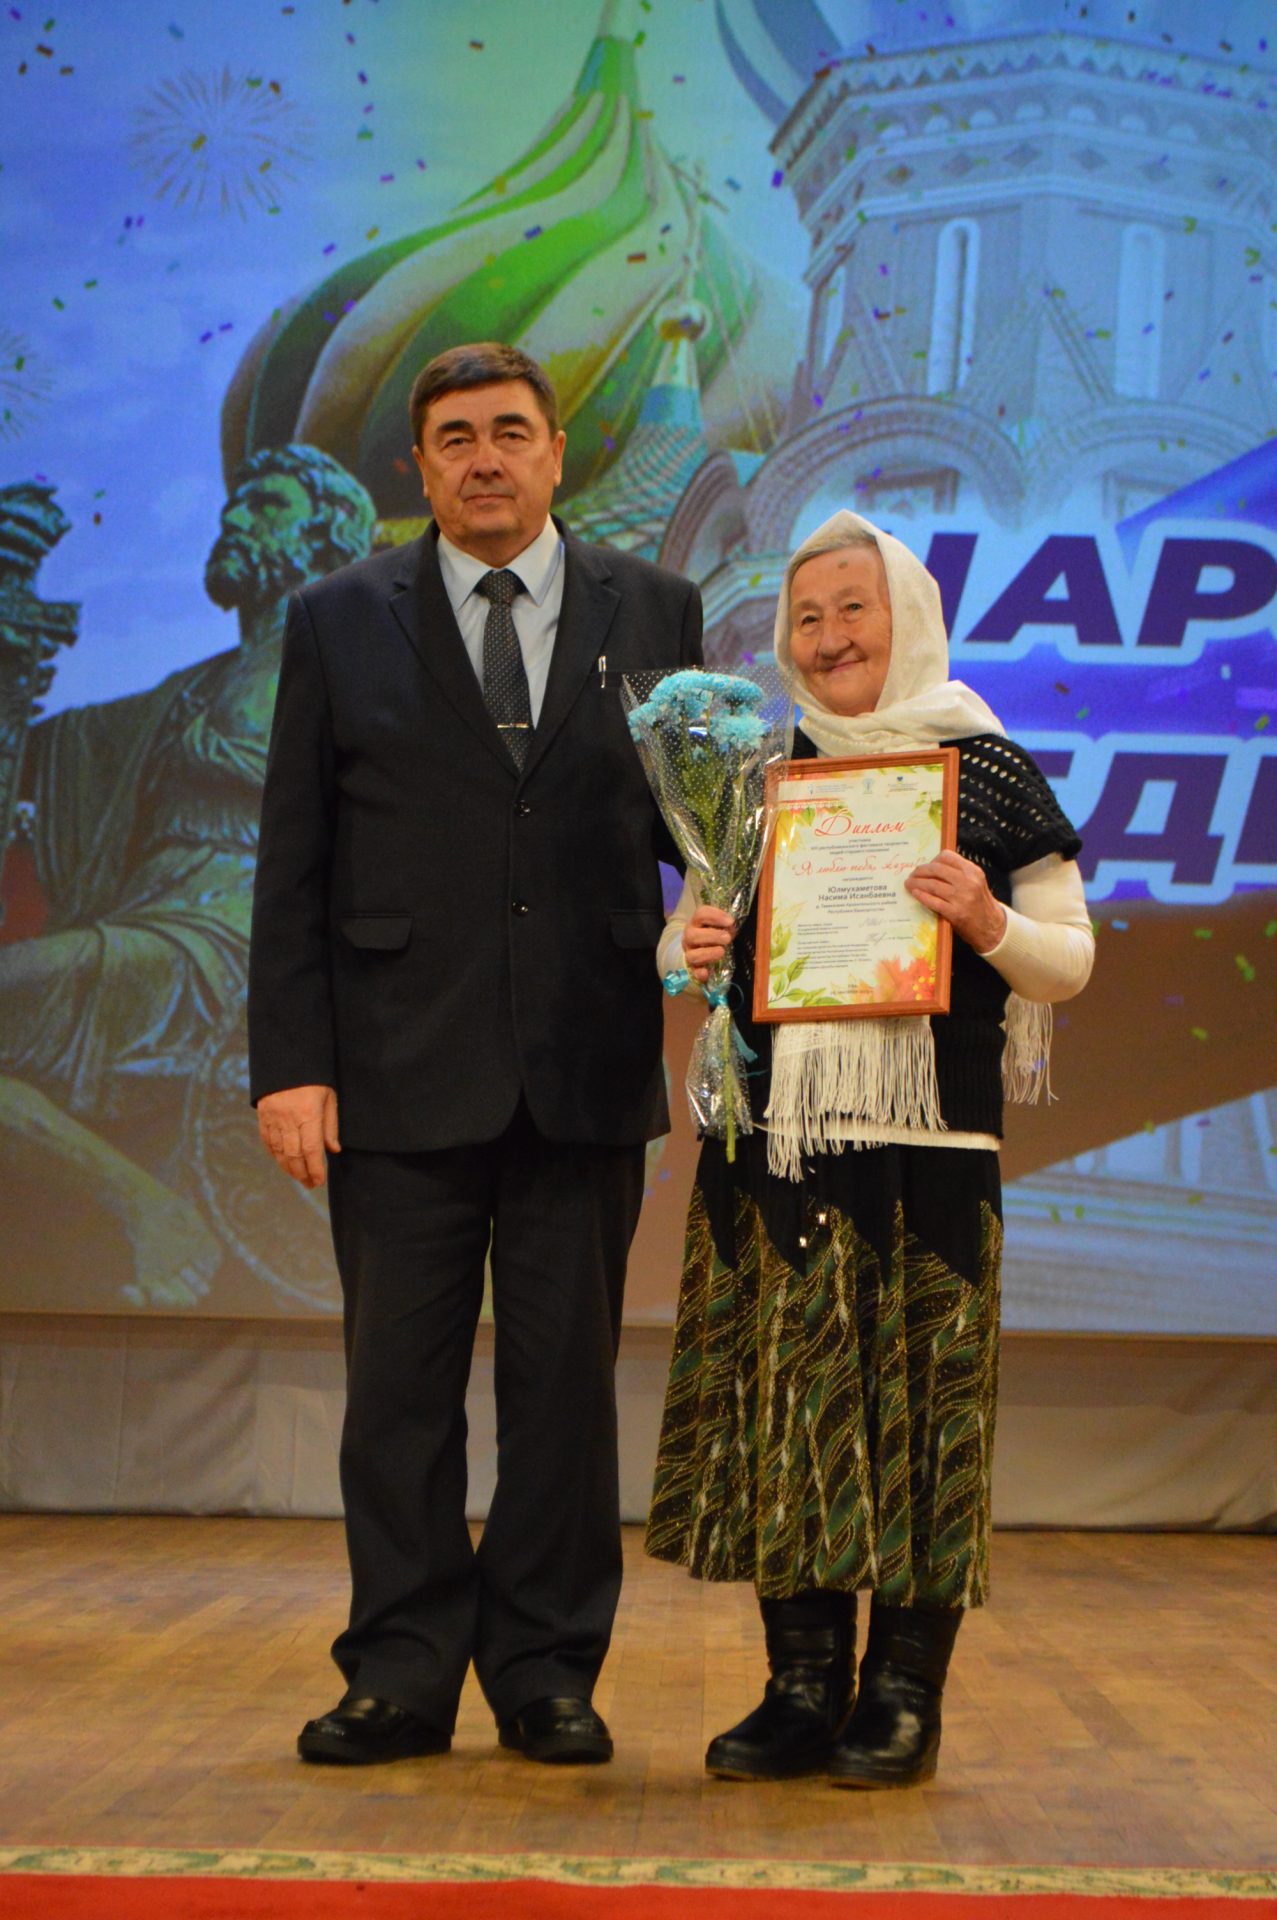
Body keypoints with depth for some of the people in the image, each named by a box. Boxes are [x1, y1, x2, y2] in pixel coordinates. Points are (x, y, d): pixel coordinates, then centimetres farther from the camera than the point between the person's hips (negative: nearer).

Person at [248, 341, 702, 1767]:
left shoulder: (652, 611, 9)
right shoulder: (341, 622, 6)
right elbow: (292, 866, 3)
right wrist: (289, 1063, -5)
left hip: (588, 1072, 1)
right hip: (402, 1074, -1)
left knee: (566, 1381, 7)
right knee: (398, 1385, 4)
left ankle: (547, 1673, 18)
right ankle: (401, 1677, 15)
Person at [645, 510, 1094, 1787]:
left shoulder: (984, 769, 4)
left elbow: (1069, 962, 5)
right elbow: (694, 937, 21)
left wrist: (987, 923, -15)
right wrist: (688, 950, -2)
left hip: (925, 1145, -3)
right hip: (774, 1140, 3)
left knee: (919, 1412, -3)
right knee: (781, 1406, 3)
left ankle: (904, 1695, 8)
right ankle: (803, 1685, 14)